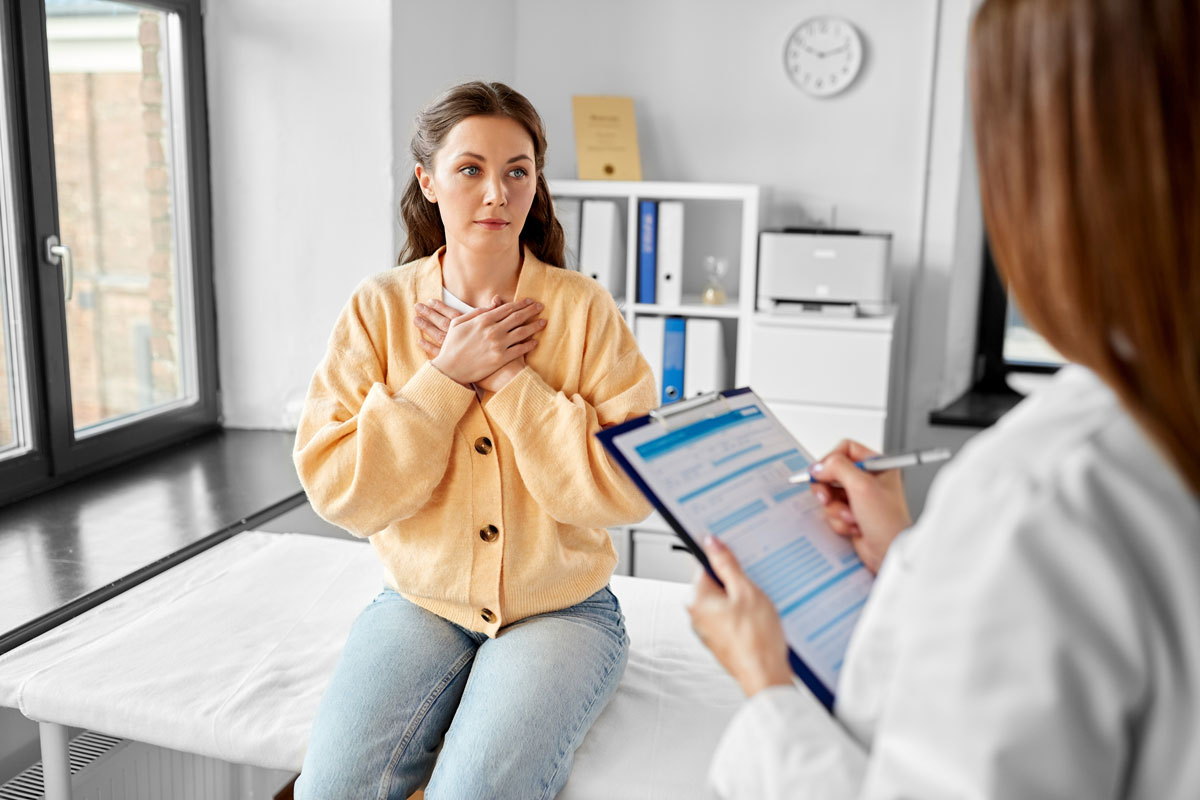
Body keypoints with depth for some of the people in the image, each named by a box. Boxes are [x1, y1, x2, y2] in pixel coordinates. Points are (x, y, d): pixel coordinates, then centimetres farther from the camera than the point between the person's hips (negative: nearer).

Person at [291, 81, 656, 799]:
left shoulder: (584, 308, -6)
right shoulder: (378, 308, -2)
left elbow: (631, 485, -14)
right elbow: (339, 491, -8)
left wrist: (505, 378, -16)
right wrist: (446, 376, -17)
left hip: (560, 607, -1)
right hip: (422, 601, 2)